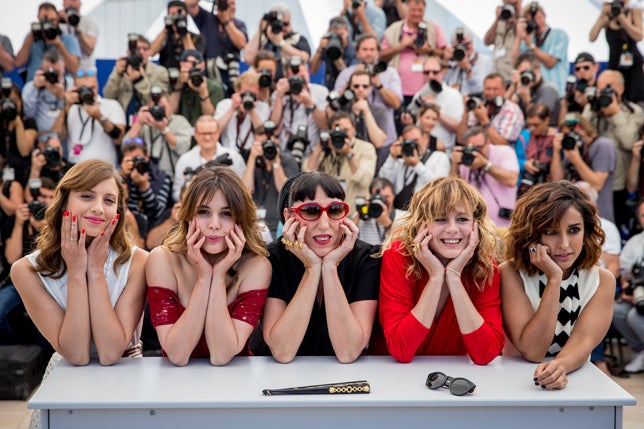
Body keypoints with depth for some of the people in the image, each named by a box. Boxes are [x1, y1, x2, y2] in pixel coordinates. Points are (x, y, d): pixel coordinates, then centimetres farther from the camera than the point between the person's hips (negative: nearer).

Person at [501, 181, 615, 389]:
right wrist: (554, 280, -20)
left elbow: (583, 342, -15)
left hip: (574, 381, 2)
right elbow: (532, 351, -15)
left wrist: (560, 366, -36)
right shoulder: (511, 274, -9)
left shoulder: (602, 281, 0)